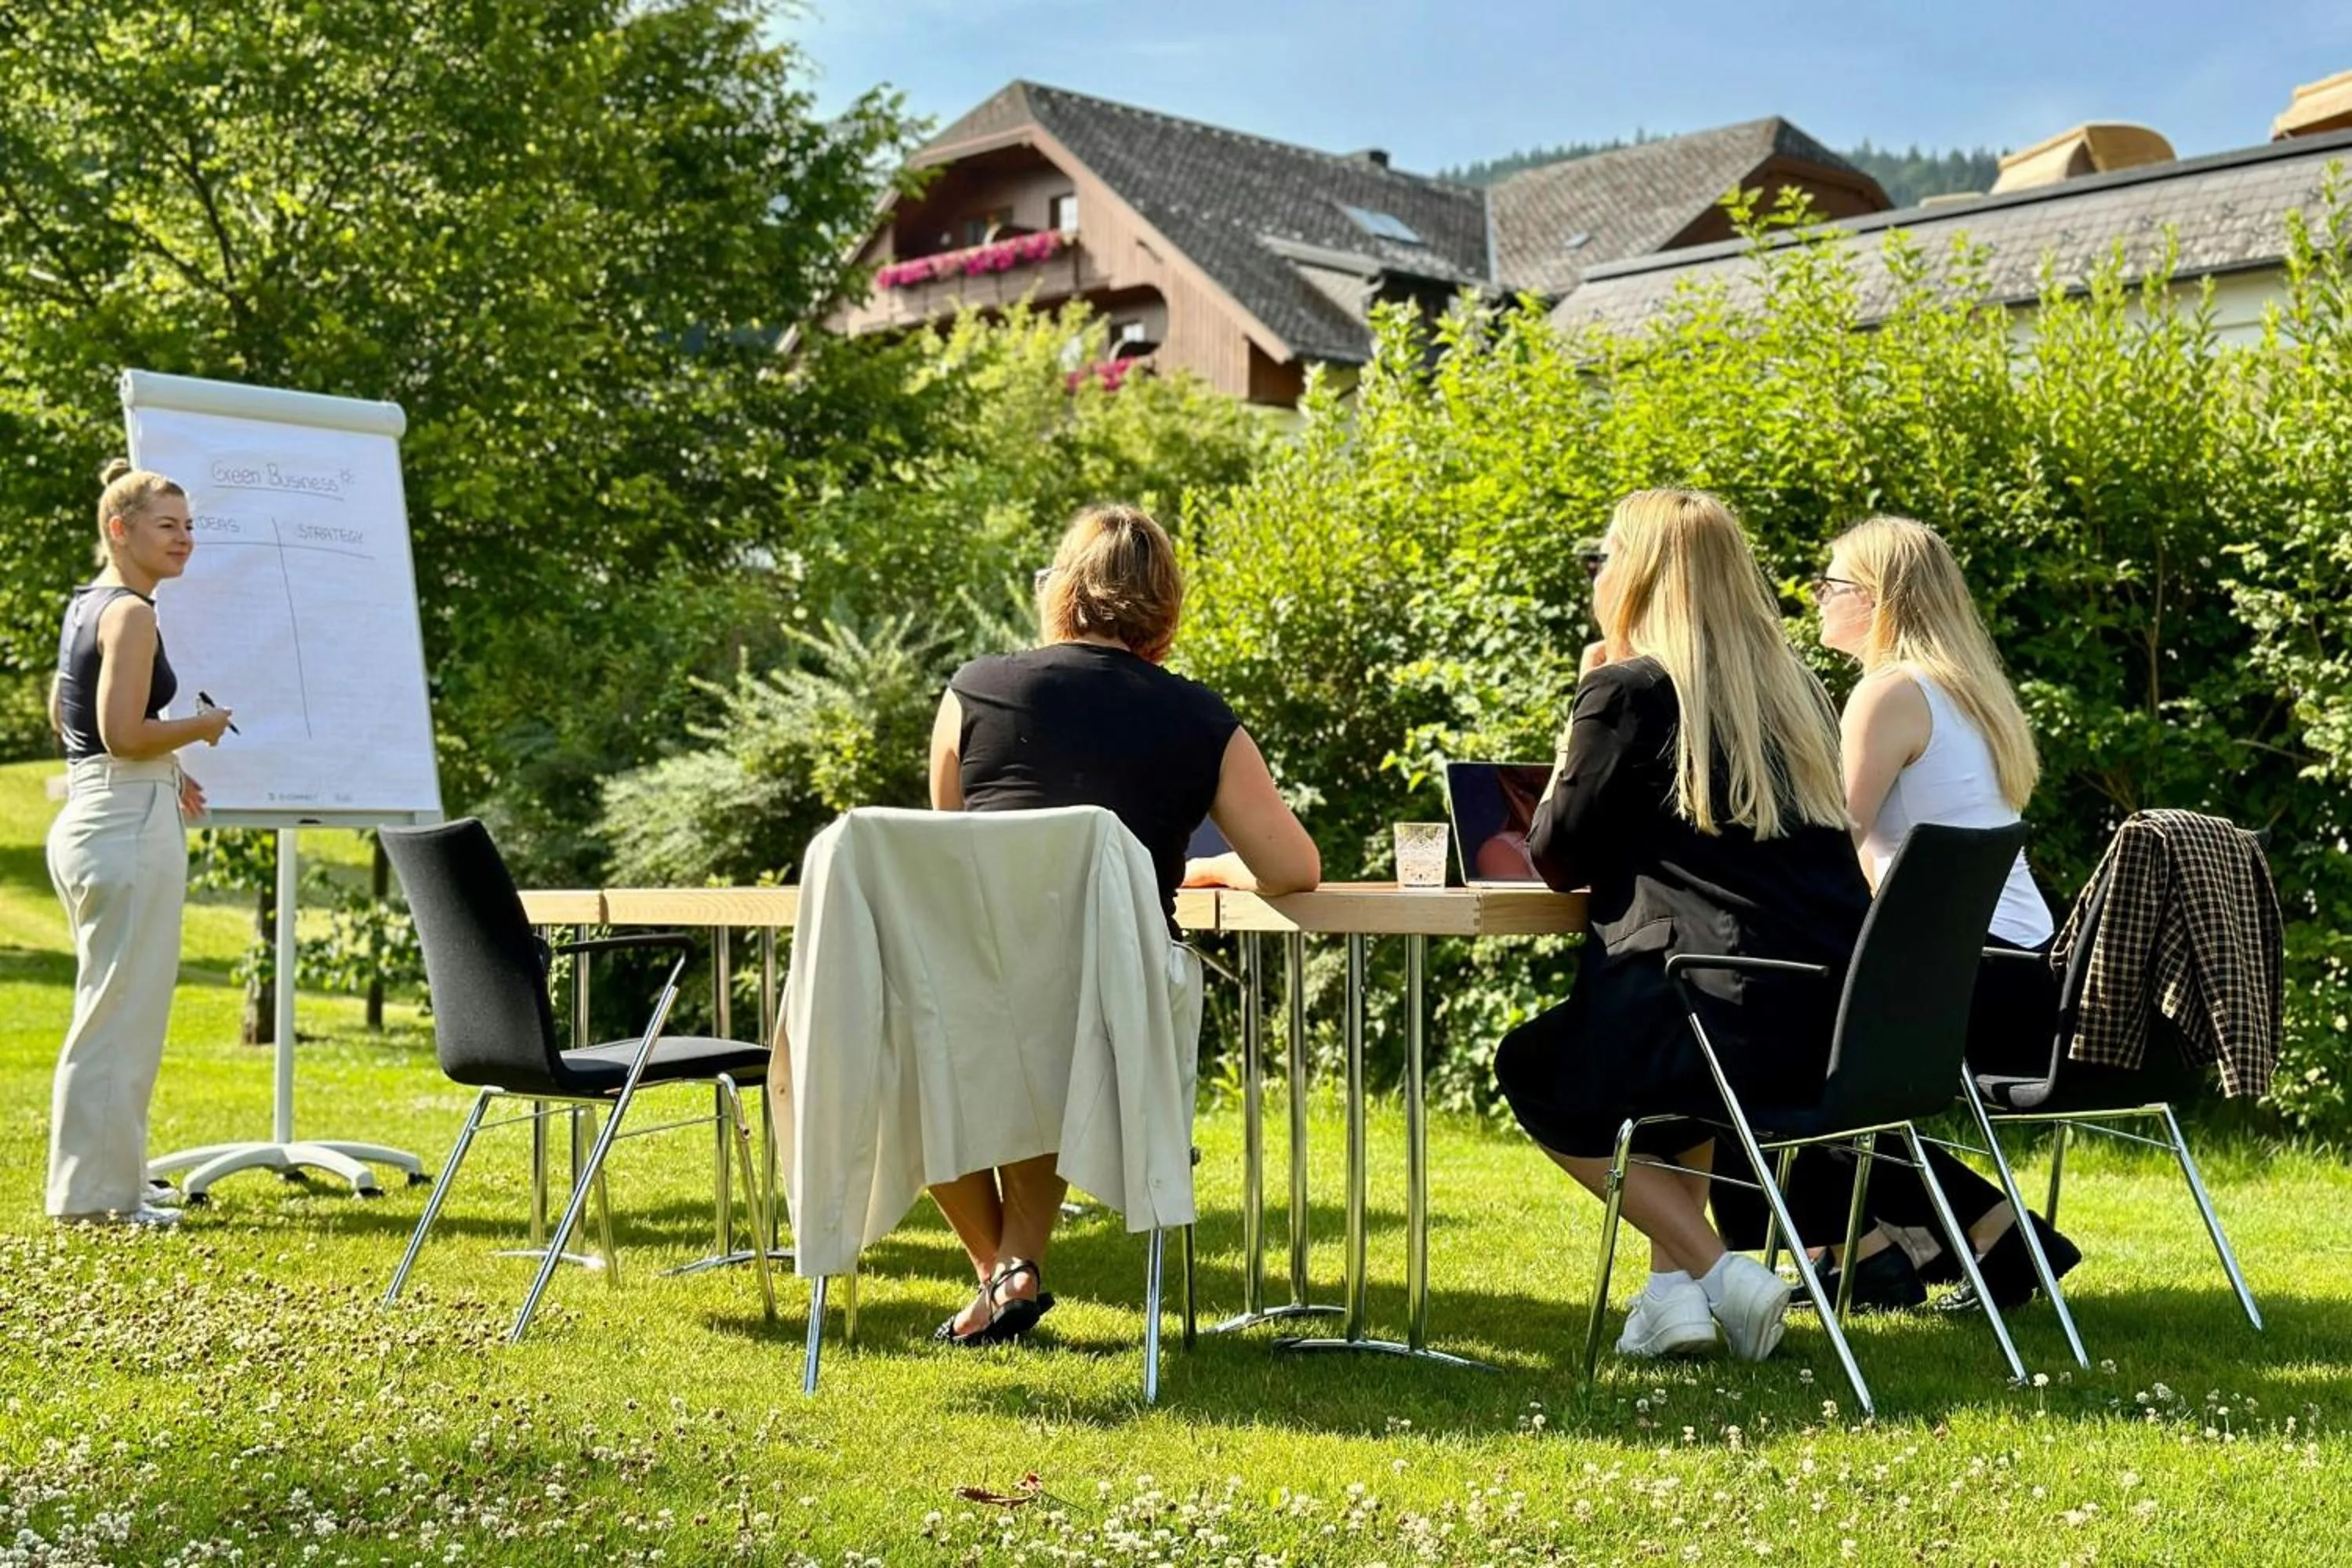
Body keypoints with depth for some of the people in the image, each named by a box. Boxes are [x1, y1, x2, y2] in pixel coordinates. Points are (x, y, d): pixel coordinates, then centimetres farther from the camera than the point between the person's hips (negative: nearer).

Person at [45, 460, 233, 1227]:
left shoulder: (85, 605, 16)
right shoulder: (130, 613, -13)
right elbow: (123, 734, -22)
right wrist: (203, 727, -6)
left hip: (88, 819, 10)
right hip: (130, 826, -10)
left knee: (113, 1011, 17)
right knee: (120, 1014, -4)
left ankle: (97, 1182, 24)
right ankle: (99, 1193, 2)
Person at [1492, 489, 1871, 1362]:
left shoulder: (1628, 690, -6)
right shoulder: (1792, 688, 16)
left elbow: (1557, 858, 0)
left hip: (1735, 1023, -8)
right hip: (1841, 1027, 8)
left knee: (1531, 1070, 20)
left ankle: (1714, 1272, 8)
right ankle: (1670, 1287, 26)